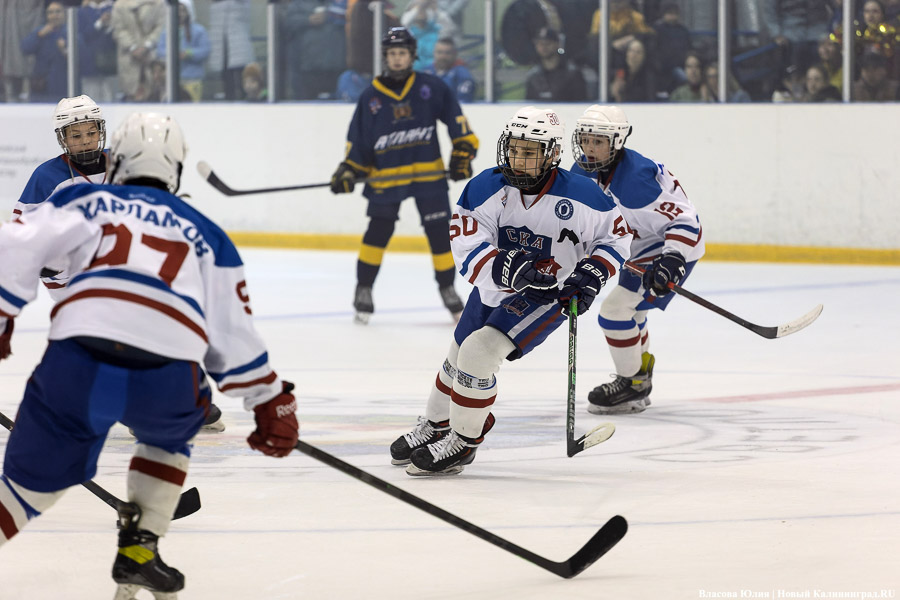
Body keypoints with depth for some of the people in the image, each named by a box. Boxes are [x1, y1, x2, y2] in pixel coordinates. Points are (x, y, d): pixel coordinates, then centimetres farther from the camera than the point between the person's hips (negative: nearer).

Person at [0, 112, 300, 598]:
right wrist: (271, 403, 37)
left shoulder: (84, 201, 24)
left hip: (76, 361, -1)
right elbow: (233, 334, 28)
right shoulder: (203, 234, 28)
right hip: (166, 373, 1)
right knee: (167, 437, 34)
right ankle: (139, 551, 22)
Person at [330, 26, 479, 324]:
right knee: (378, 230, -5)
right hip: (385, 175, 0)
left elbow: (456, 119, 2)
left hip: (427, 172, 0)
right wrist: (349, 170, -6)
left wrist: (464, 151, -6)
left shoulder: (431, 87, -1)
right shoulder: (371, 97, 1)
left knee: (439, 232, 1)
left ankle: (447, 288, 15)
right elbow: (358, 141, 4)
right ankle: (363, 289, 9)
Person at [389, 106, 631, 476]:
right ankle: (434, 426, 48)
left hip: (547, 296, -5)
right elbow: (467, 251, -23)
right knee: (459, 358, 20)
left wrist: (591, 277, -19)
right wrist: (506, 268, -41)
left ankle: (463, 441, -5)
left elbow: (616, 235, -5)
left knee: (479, 351, -22)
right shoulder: (485, 189, -17)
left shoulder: (578, 196, -21)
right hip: (493, 290, 5)